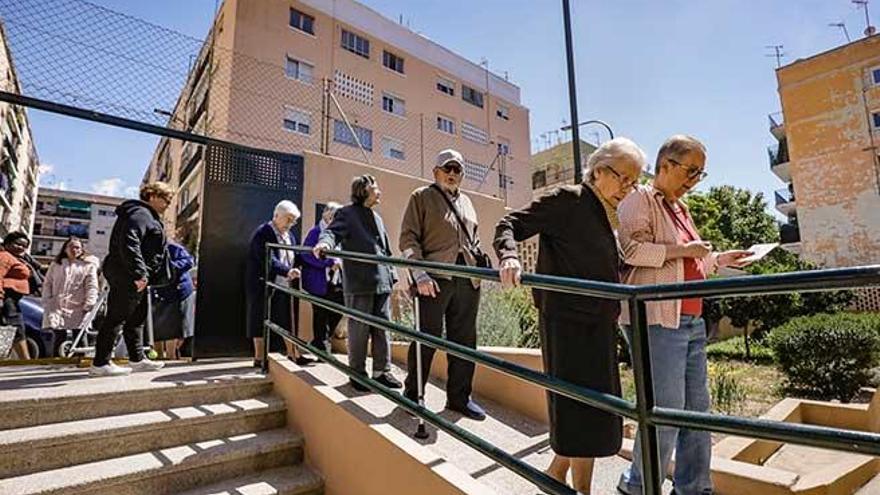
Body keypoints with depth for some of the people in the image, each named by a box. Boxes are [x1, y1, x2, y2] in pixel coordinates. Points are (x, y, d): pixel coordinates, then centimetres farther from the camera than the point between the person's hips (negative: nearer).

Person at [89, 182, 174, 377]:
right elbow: (129, 244, -25)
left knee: (136, 318, 14)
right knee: (116, 317, -6)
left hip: (133, 278, 11)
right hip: (128, 277, -11)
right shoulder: (140, 214, -11)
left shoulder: (148, 216, 22)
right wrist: (139, 273, -27)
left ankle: (137, 359, 21)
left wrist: (141, 274, 21)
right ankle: (100, 364, 0)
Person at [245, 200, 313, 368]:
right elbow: (269, 260, -26)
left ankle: (293, 354, 21)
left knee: (288, 321, 11)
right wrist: (287, 271, -36)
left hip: (285, 287, 7)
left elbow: (295, 258, 17)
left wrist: (294, 273, 2)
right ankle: (259, 358, 16)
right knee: (261, 322, 5)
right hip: (264, 286, -7)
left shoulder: (290, 235, 11)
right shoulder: (262, 233, -13)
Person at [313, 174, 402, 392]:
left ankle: (382, 371, 17)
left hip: (382, 283, 7)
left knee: (383, 328, 8)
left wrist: (392, 275, 18)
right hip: (359, 284, -6)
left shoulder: (377, 217, 22)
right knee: (359, 330, 1)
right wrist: (325, 243, -38)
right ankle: (358, 373, 14)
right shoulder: (347, 213, 2)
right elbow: (333, 231, -16)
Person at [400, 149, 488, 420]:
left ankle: (460, 396, 21)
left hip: (468, 278, 6)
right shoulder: (421, 197, 5)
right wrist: (419, 274, -14)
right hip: (435, 277, -5)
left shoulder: (466, 201, 22)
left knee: (464, 339, 9)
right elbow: (408, 238, -3)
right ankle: (413, 394, 18)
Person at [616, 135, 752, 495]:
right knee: (666, 410, -5)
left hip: (692, 321, 9)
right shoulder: (640, 199, -5)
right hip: (657, 320, -9)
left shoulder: (680, 208, 23)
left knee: (697, 407, 13)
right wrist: (681, 250, -15)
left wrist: (719, 259, 17)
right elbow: (629, 249, -19)